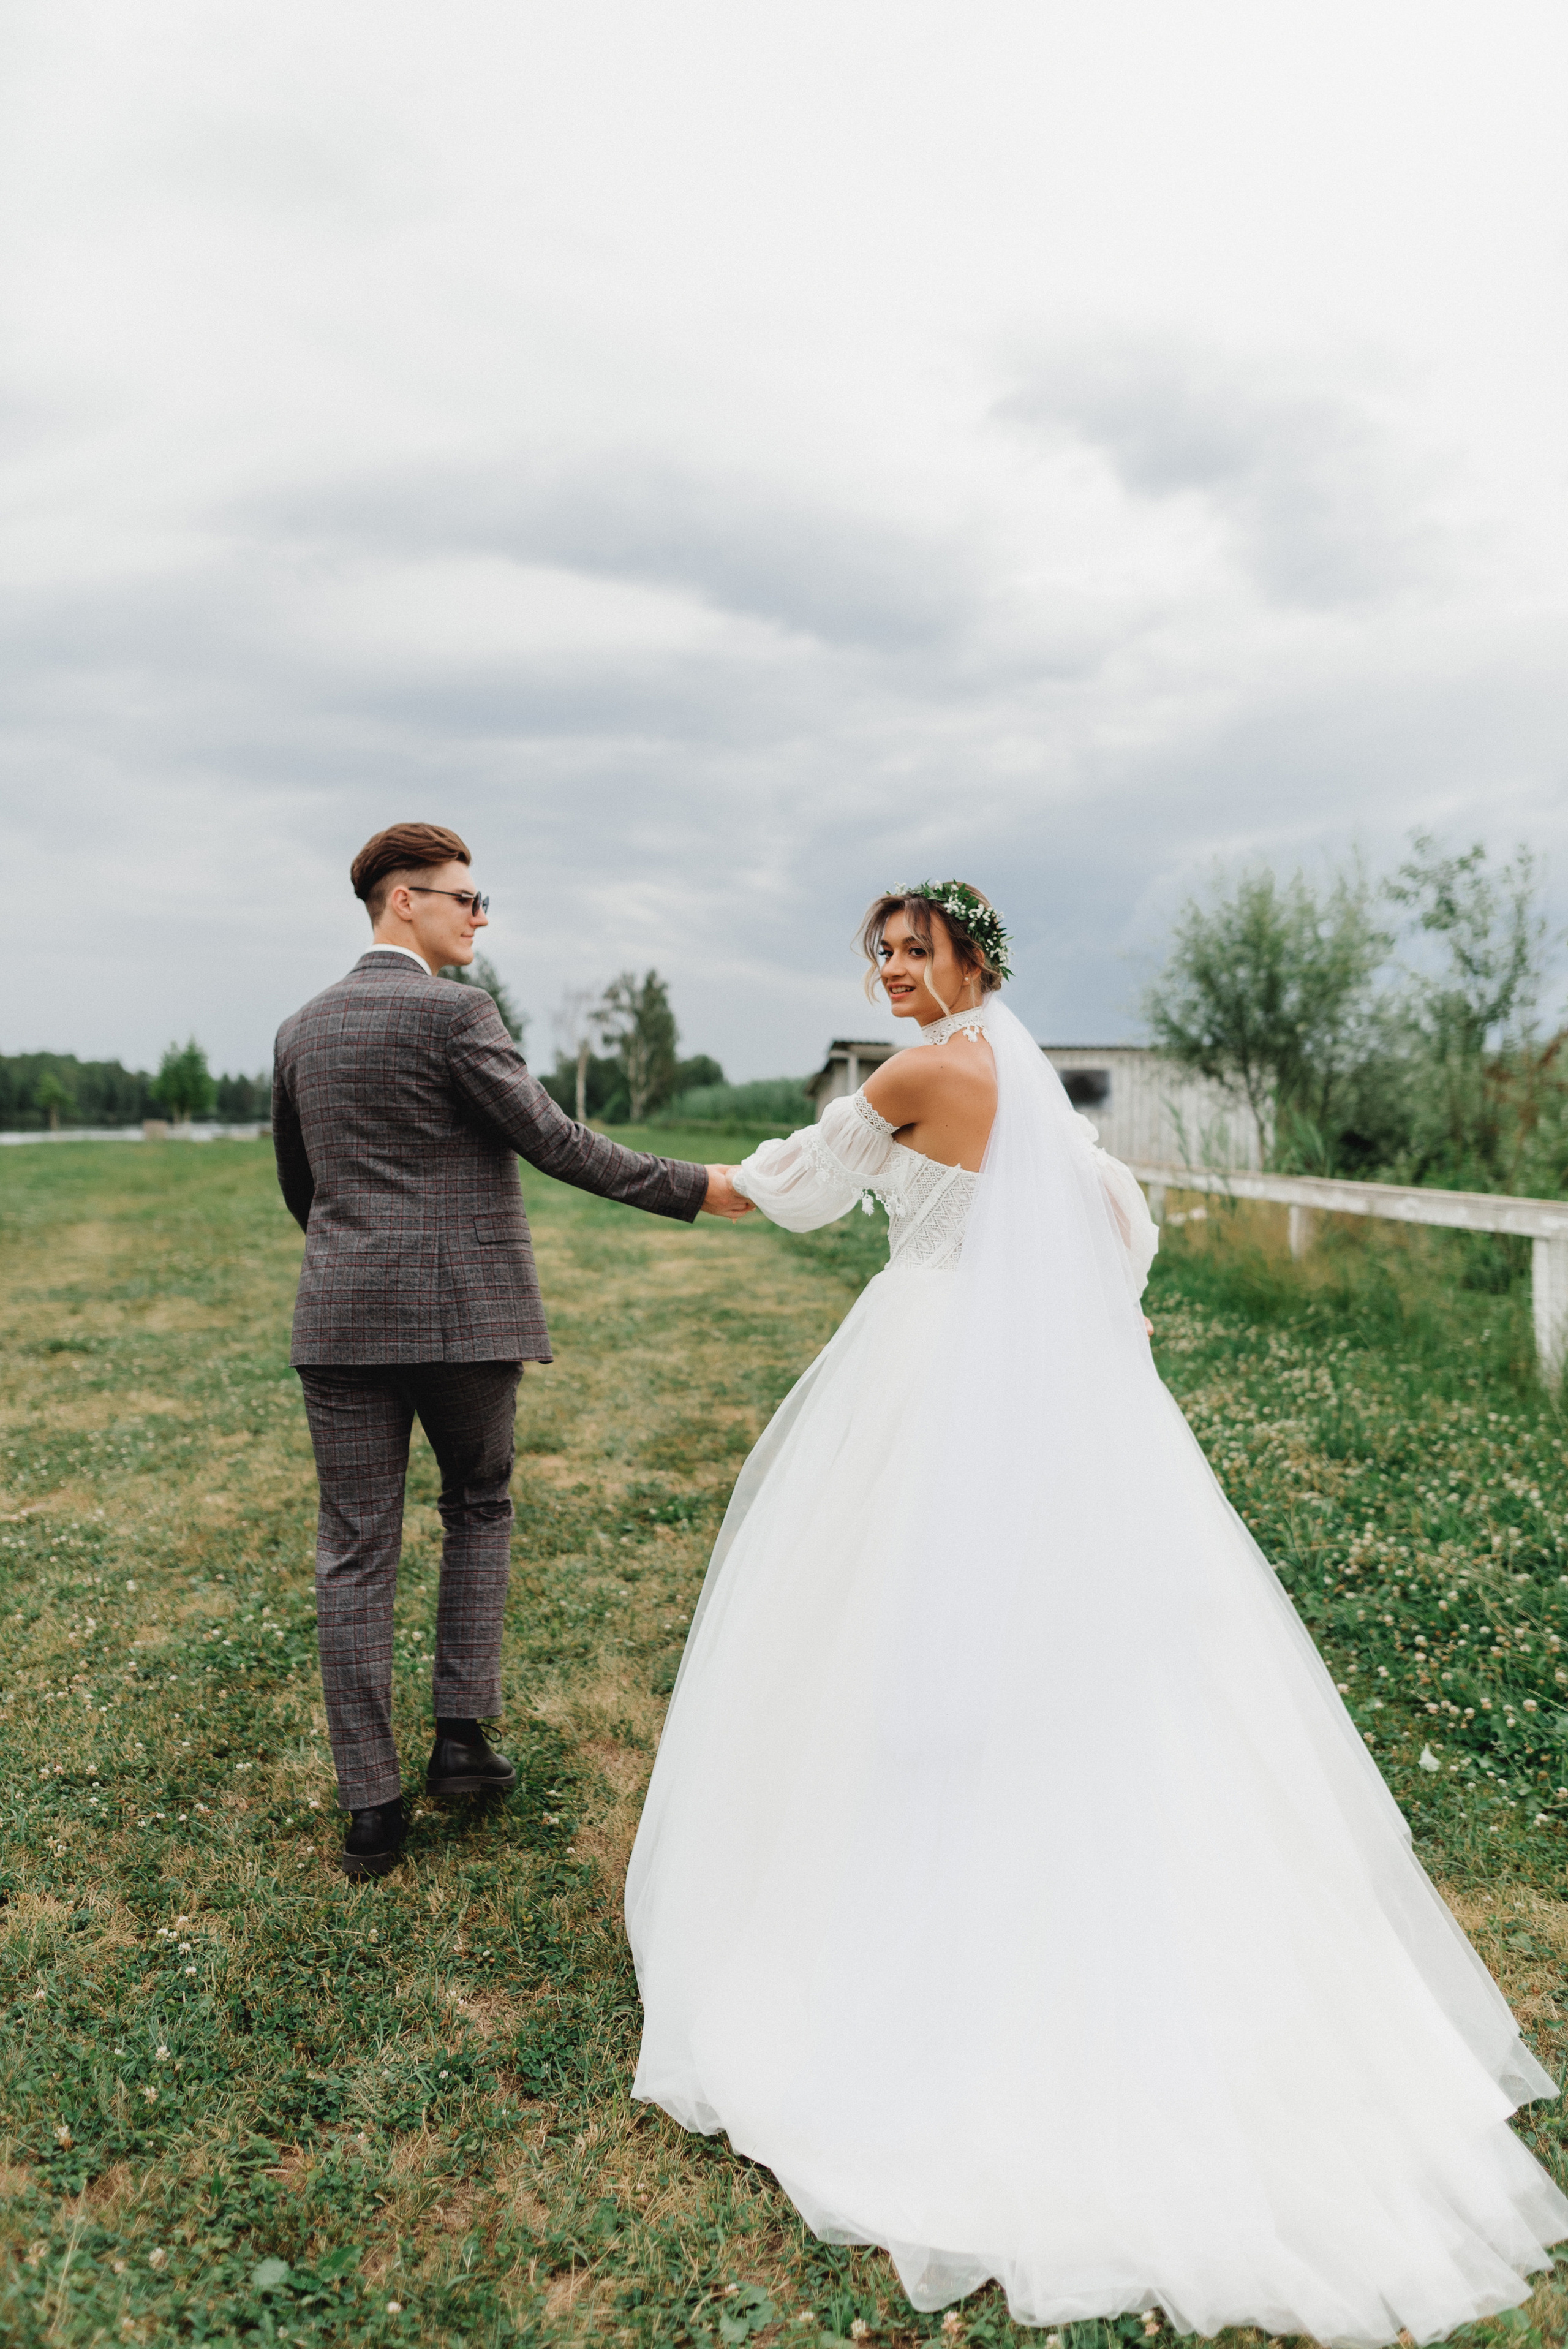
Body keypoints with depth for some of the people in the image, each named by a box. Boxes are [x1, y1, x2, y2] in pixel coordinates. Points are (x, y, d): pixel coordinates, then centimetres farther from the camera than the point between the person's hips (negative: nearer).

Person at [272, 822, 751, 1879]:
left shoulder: (304, 1029, 11)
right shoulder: (457, 1011, -8)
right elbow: (553, 1140, -11)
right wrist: (695, 1188, -6)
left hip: (344, 1317, 4)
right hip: (465, 1313, -4)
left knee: (356, 1553, 7)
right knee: (479, 1511, 19)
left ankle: (372, 1804, 12)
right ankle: (462, 1733, 16)